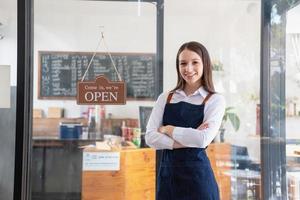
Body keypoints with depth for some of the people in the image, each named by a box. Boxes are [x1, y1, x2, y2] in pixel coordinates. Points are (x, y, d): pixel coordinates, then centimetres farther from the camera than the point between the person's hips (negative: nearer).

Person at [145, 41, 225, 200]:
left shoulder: (214, 100, -2)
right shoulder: (165, 98, 6)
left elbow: (203, 139, -16)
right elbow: (150, 137, -4)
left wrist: (168, 129, -6)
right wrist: (188, 141, -14)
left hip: (197, 174, -2)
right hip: (167, 173, 3)